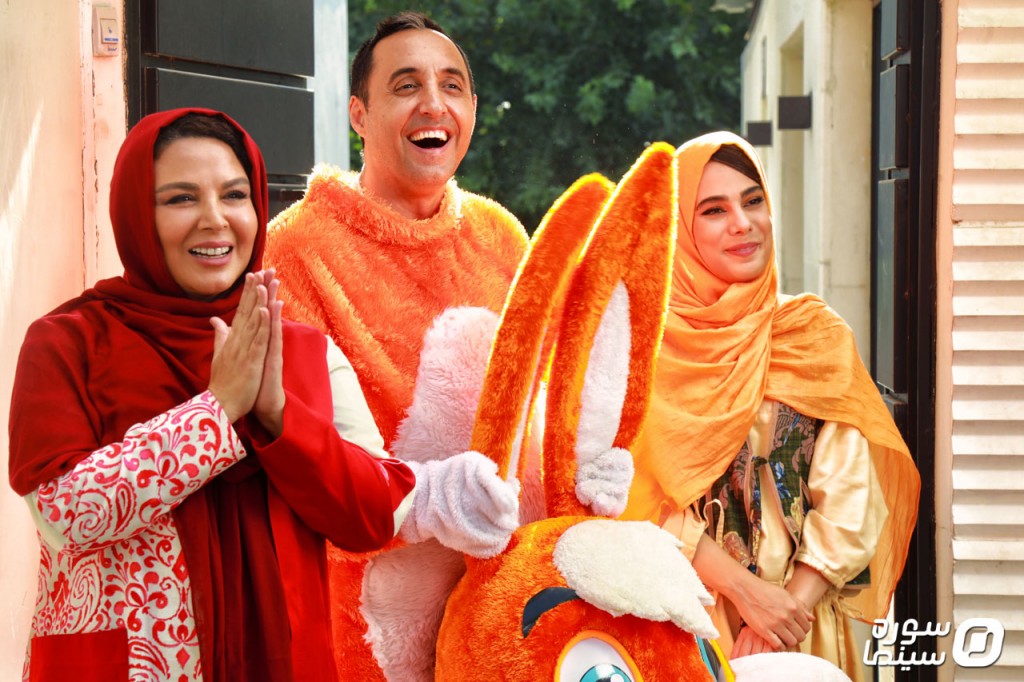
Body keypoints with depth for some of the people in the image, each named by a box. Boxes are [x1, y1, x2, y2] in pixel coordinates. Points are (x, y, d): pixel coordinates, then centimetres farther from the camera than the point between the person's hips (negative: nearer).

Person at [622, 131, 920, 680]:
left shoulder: (818, 336, 3)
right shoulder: (646, 341, -2)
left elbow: (849, 505, -3)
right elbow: (647, 500, -7)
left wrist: (789, 607, -15)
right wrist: (747, 590, -16)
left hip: (801, 627, 1)